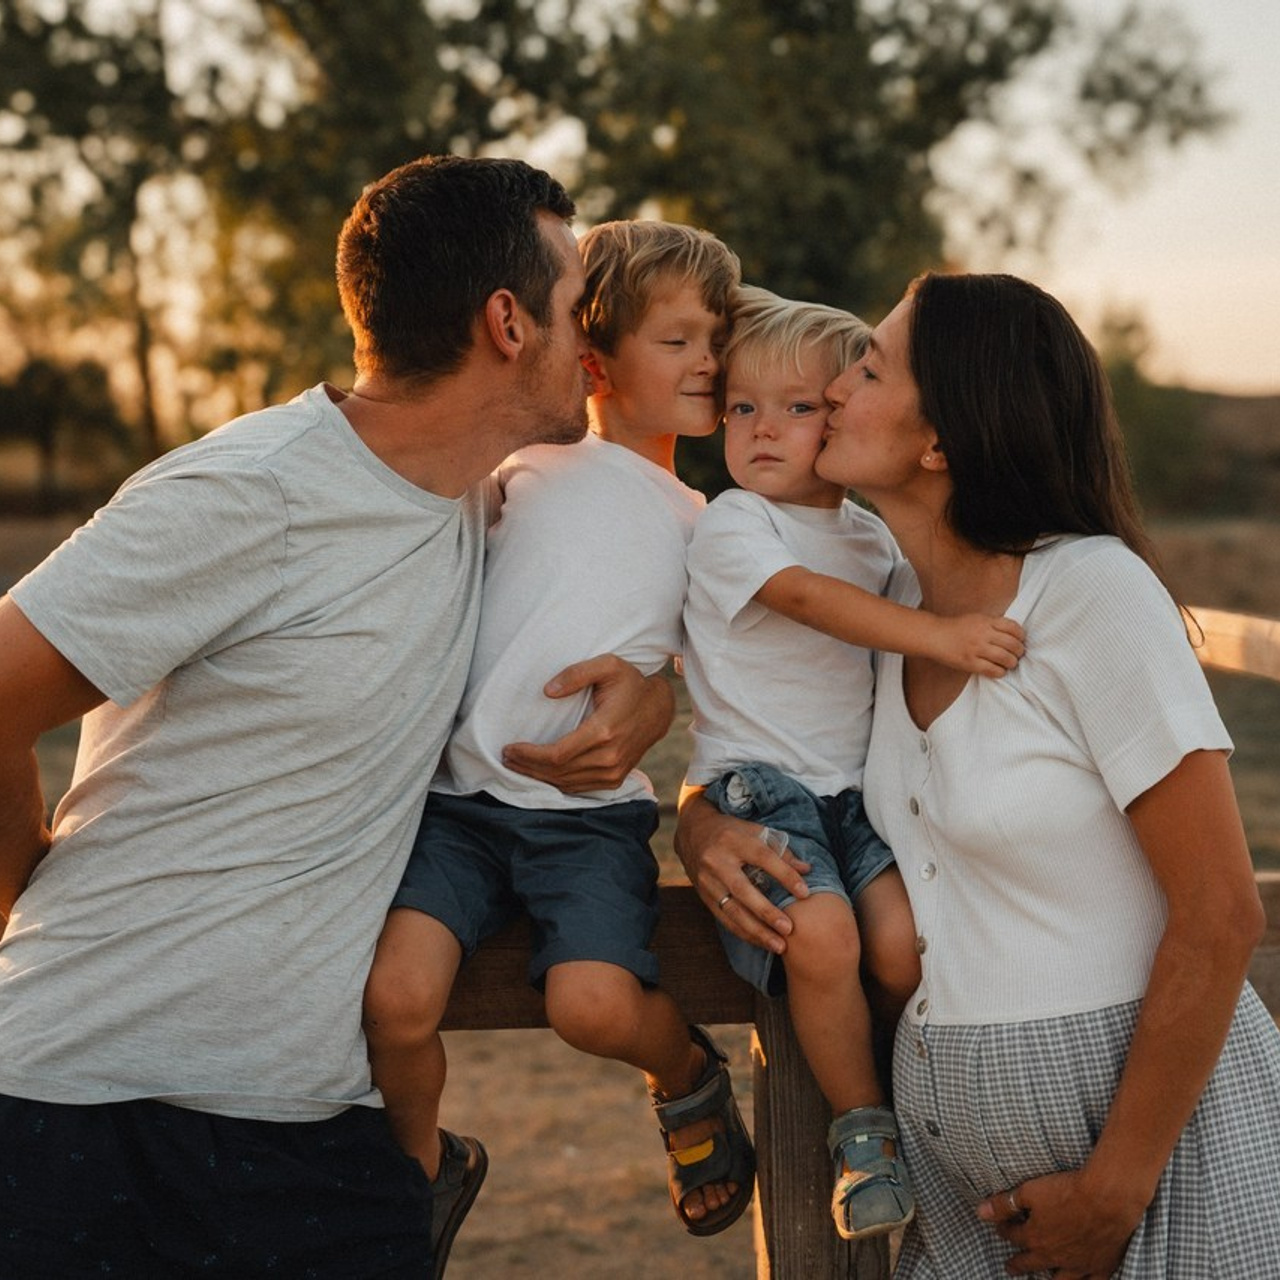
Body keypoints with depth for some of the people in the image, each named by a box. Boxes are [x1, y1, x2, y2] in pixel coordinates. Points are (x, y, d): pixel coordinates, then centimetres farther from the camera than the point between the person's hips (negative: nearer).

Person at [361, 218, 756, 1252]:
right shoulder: (523, 466, 9)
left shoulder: (703, 528, 14)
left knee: (594, 1005, -25)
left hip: (591, 809, 0)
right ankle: (420, 1166, 9)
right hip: (458, 790, 0)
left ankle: (687, 1071, 12)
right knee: (398, 995, -23)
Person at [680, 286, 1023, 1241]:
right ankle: (863, 1131, -5)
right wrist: (940, 636, -32)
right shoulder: (731, 525, -4)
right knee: (822, 935, -29)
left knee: (906, 941, -21)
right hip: (756, 787, -4)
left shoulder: (873, 535, 16)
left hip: (855, 787, 4)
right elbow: (810, 597, -21)